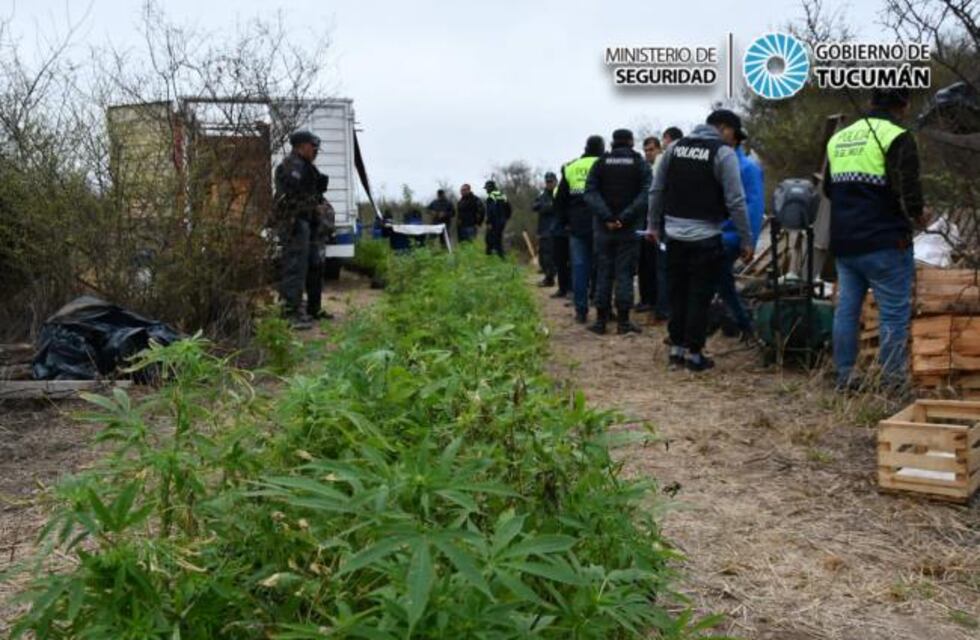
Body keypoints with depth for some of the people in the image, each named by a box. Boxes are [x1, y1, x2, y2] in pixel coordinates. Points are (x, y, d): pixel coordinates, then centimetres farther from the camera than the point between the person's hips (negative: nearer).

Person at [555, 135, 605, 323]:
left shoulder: (570, 168, 7)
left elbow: (559, 199, 10)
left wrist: (564, 222, 17)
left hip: (577, 226, 2)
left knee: (579, 267, 5)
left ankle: (581, 311, 5)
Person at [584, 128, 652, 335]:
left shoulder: (601, 162, 4)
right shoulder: (640, 164, 0)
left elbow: (590, 192, -7)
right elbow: (645, 194, -13)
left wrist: (606, 217, -14)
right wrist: (625, 217, -17)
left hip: (604, 226, 2)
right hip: (629, 227, -1)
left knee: (603, 272, 7)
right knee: (625, 273, 2)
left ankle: (601, 320, 8)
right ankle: (623, 321, 0)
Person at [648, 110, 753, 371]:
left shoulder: (674, 147, 8)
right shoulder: (724, 153, -8)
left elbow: (656, 190, 10)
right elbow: (735, 201, -12)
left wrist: (653, 225, 19)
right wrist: (746, 240, -6)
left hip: (675, 234, 5)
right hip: (705, 236, -5)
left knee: (678, 292, 14)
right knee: (699, 296, 3)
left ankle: (676, 347, 20)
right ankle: (693, 352, 6)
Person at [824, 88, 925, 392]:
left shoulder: (838, 138, 12)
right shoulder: (897, 138, -10)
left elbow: (827, 188, 21)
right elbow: (908, 190, -18)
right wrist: (917, 215, 1)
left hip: (844, 243, 7)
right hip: (884, 243, -7)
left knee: (846, 309, 11)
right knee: (894, 313, 2)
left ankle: (844, 377, 17)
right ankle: (894, 381, 6)